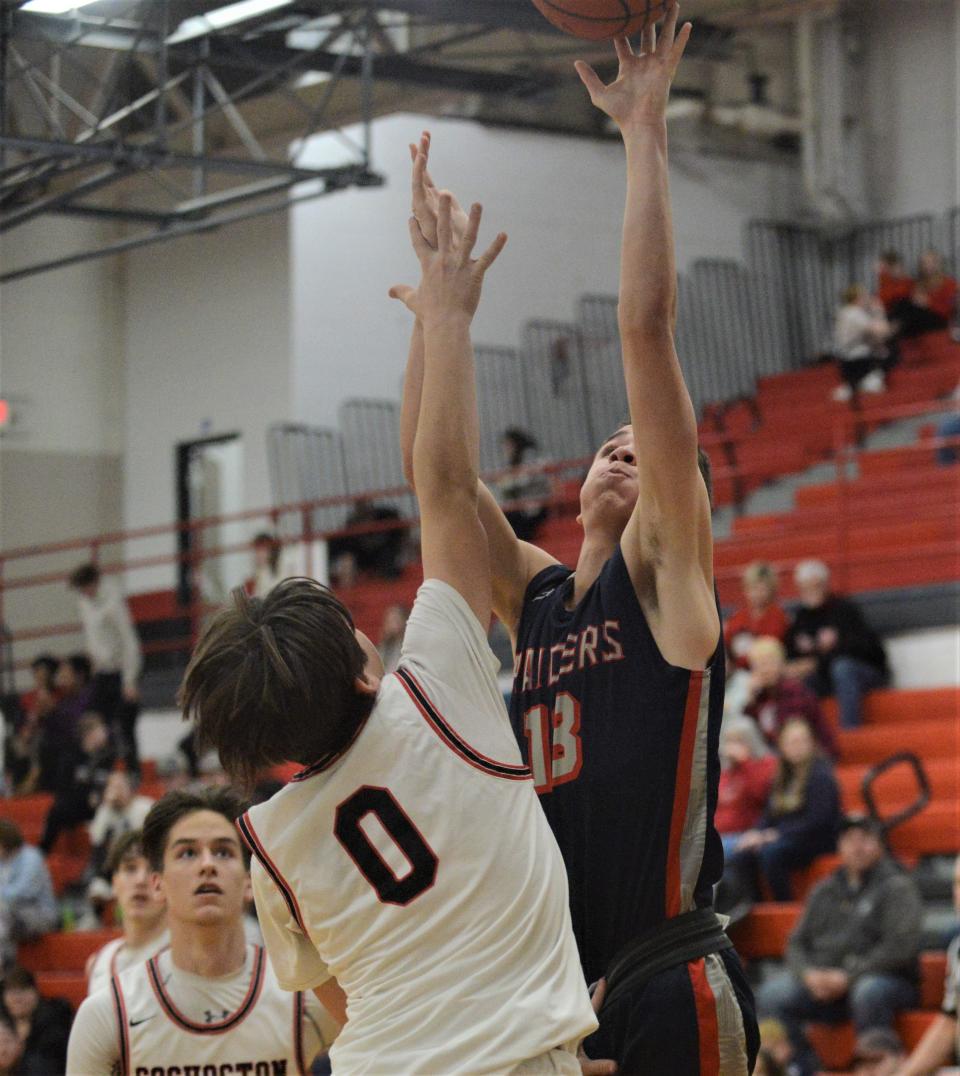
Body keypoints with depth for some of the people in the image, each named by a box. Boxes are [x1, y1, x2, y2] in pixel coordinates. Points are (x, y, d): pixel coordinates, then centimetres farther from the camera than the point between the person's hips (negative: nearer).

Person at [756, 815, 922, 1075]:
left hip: (883, 978, -5)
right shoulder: (824, 892, 19)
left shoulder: (898, 887, 2)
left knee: (868, 992, -39)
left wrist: (848, 977, -16)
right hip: (821, 982, 5)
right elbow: (797, 943, 15)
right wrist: (808, 974, -8)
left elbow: (900, 947, -10)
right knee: (771, 995, -20)